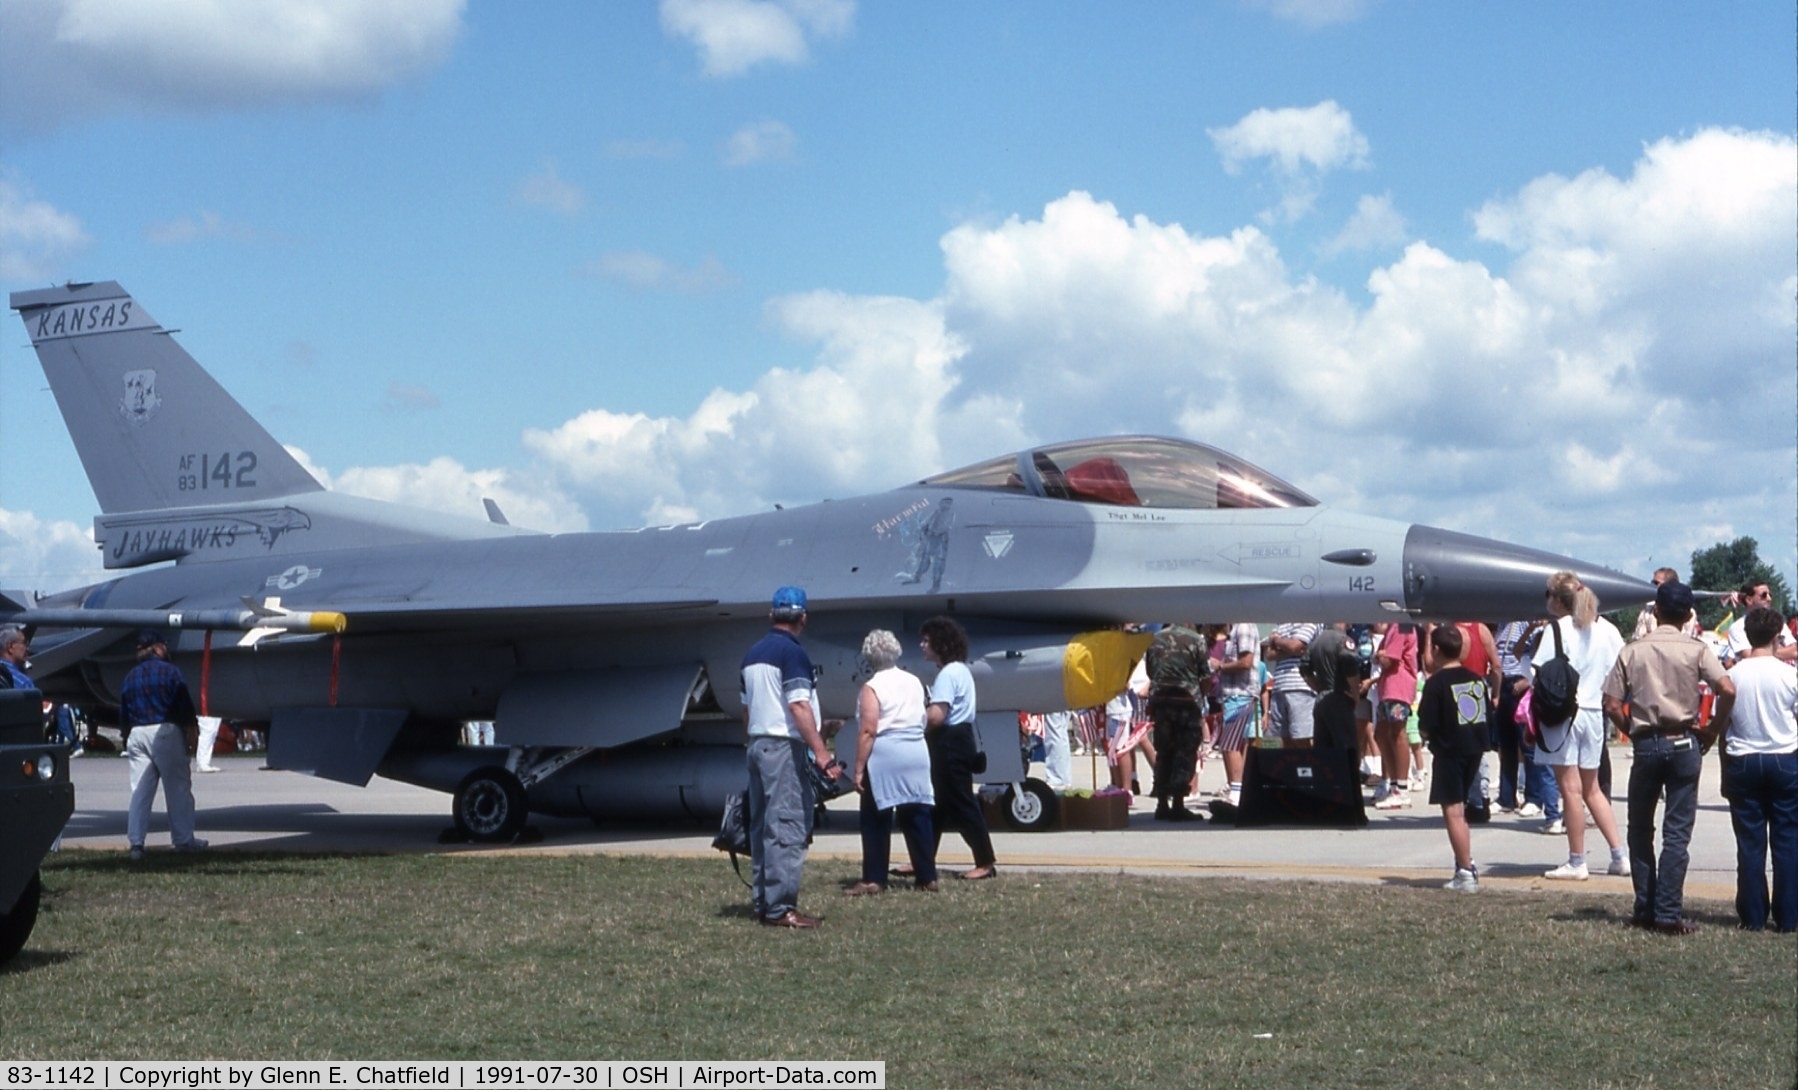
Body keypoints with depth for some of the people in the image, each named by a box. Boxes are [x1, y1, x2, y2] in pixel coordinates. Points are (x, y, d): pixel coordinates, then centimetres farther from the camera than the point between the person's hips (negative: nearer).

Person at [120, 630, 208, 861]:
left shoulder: (130, 677, 13)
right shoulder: (170, 671, -4)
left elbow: (123, 715, 15)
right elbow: (184, 705, -7)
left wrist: (128, 737, 24)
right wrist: (192, 728, 3)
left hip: (137, 734, 5)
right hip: (165, 731, -5)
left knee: (140, 790, 5)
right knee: (178, 787, 5)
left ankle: (135, 842, -1)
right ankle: (183, 839, 9)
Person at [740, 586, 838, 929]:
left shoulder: (753, 653, 13)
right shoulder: (793, 653, -12)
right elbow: (799, 707, -20)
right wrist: (821, 752, -23)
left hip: (757, 744, 9)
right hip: (784, 746, -9)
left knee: (762, 826, 11)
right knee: (788, 827, -9)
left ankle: (763, 901, 15)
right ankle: (780, 907, -13)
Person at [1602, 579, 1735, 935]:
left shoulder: (1632, 651, 2)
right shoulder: (1696, 650, -2)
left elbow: (1612, 706, -3)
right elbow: (1727, 690, -15)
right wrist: (1712, 729, -1)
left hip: (1646, 745, 1)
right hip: (1684, 744, -1)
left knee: (1640, 830, 14)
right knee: (1677, 832, 1)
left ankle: (1645, 910, 15)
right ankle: (1669, 914, -1)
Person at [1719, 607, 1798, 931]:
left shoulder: (1734, 675, -4)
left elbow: (1721, 727, 2)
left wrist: (1726, 773, 11)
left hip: (1743, 762, 1)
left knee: (1750, 842, 6)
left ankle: (1753, 916, 8)